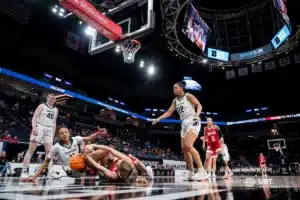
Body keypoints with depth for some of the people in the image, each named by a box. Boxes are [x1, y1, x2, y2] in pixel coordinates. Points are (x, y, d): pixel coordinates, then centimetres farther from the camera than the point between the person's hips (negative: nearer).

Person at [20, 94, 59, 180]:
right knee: (31, 150, -6)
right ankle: (24, 171, -3)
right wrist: (34, 127, -22)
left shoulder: (55, 110, 17)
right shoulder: (42, 106, 3)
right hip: (39, 127, -5)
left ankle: (50, 172, -2)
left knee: (49, 151, -1)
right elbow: (34, 117, -6)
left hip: (49, 130, 5)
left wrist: (53, 134, 13)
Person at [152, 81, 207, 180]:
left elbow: (199, 105, -7)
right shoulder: (175, 100, 16)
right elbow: (169, 112, 16)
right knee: (184, 148, 4)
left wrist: (197, 113, -28)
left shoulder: (188, 96, -3)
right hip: (184, 123, 8)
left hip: (193, 121, -8)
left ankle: (202, 171, -21)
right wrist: (158, 119, 6)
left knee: (188, 146, -24)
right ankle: (191, 173, 14)